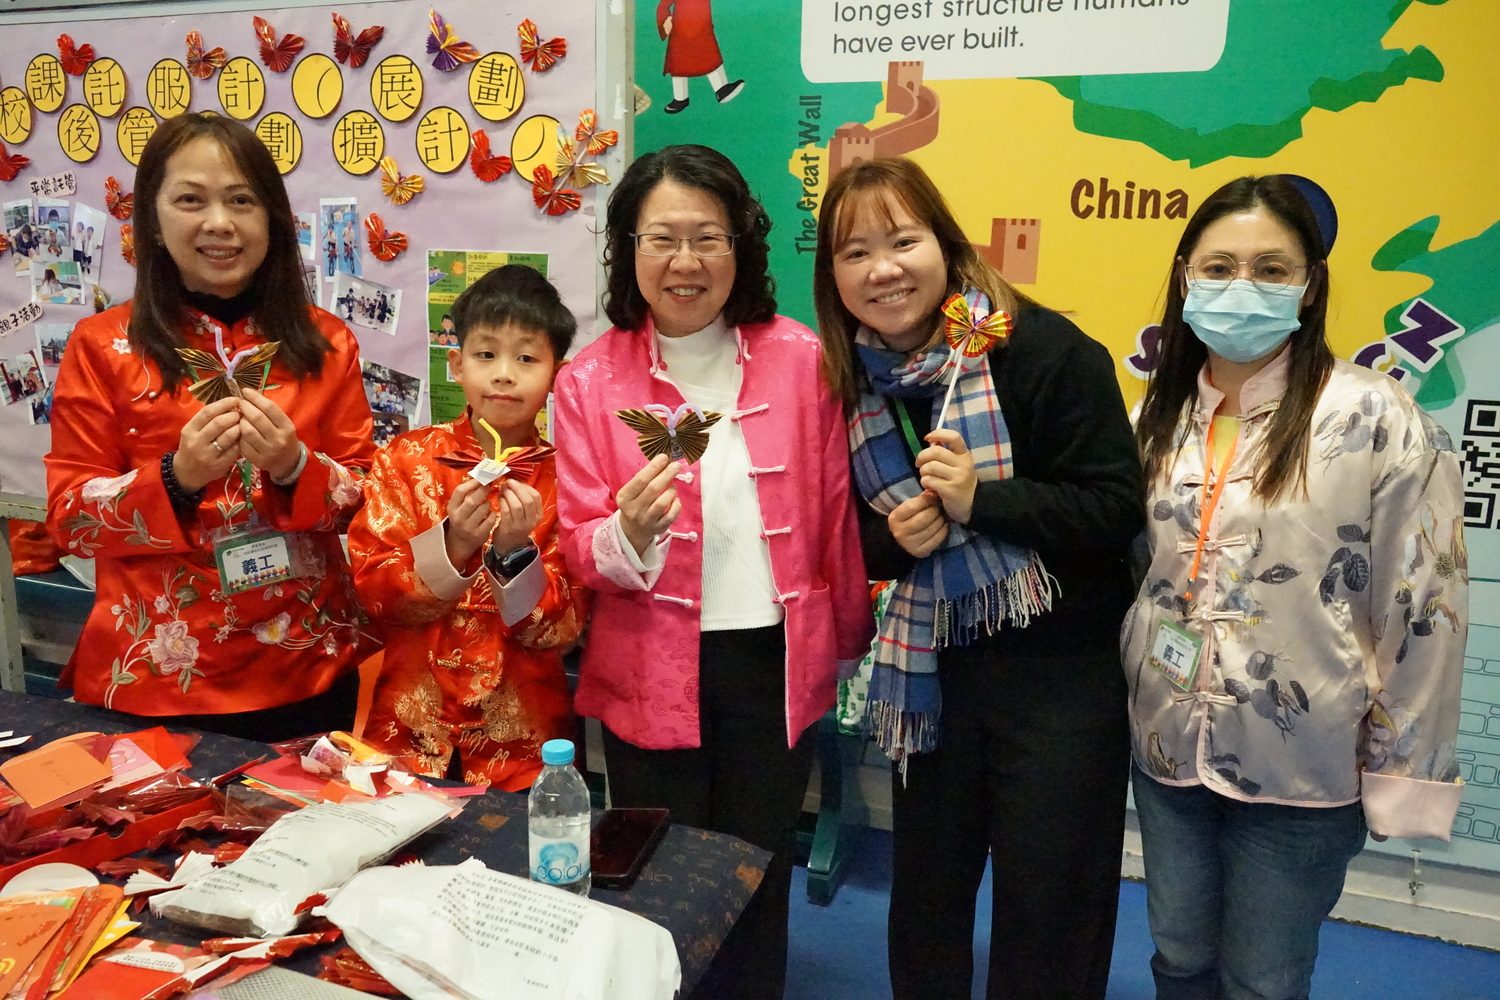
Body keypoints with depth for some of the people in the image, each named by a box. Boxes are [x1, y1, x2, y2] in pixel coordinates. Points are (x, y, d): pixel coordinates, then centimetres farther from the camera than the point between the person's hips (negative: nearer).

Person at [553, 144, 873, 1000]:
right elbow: (582, 546, -3)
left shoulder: (799, 359, -4)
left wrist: (852, 641, 10)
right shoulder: (590, 381, -4)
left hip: (776, 664, 1)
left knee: (759, 884, 15)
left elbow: (835, 514, 3)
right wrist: (629, 535, -25)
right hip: (651, 674, 0)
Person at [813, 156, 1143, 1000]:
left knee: (1049, 917, 9)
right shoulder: (850, 378, 0)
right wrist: (896, 538, -14)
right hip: (931, 668, 5)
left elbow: (1116, 508, -16)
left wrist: (982, 497, -27)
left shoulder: (1043, 349, -16)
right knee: (923, 897, 19)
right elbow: (857, 541, 8)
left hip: (1058, 668, -4)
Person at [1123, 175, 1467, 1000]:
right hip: (1167, 749, 5)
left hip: (1299, 773, -4)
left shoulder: (1376, 421, -14)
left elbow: (1424, 610, -12)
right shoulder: (1162, 414, 3)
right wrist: (1131, 698, 11)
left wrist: (1400, 775, -9)